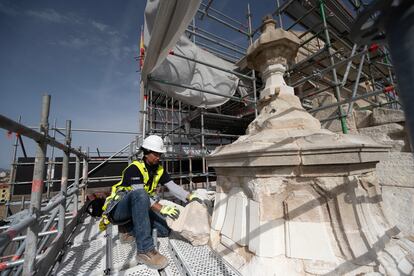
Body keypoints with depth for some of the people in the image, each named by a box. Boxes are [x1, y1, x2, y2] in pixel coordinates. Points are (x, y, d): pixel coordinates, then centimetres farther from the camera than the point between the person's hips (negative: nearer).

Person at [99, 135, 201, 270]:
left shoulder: (159, 170, 1)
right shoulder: (134, 168, -20)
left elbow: (173, 187, -8)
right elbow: (140, 194, -31)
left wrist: (189, 196, -24)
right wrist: (162, 209, -40)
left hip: (138, 209, 7)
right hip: (119, 210, -6)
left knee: (165, 229, -12)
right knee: (140, 194, -40)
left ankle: (133, 229, 9)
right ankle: (145, 250, -37)